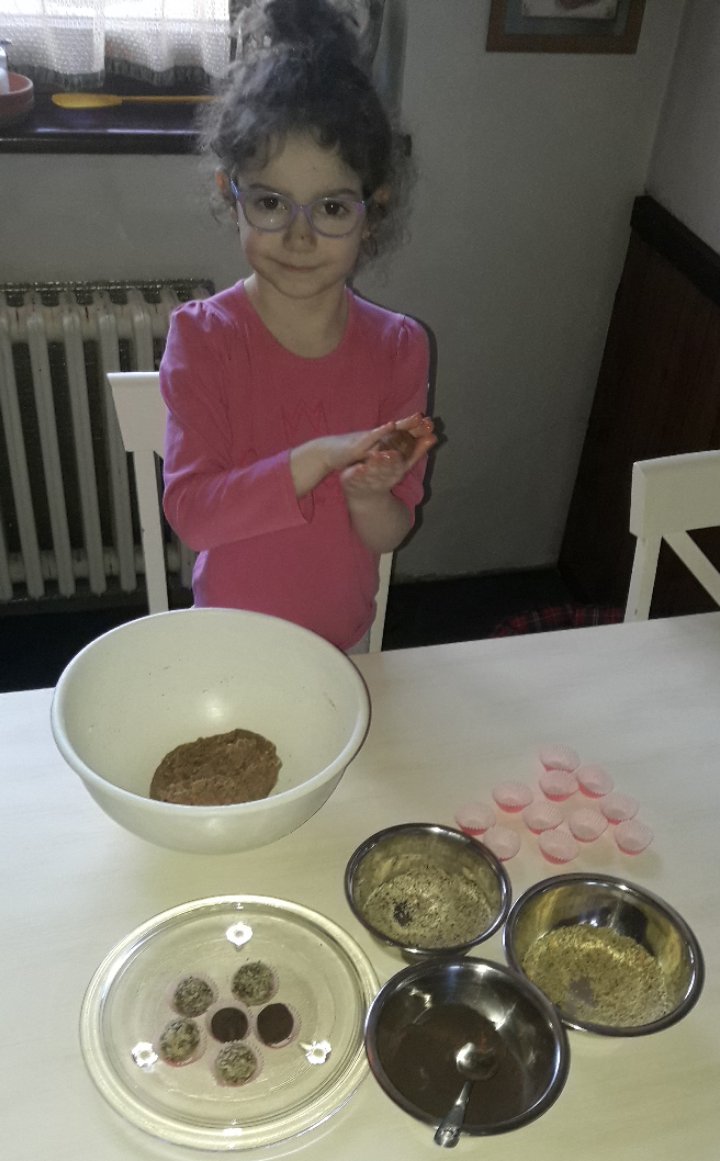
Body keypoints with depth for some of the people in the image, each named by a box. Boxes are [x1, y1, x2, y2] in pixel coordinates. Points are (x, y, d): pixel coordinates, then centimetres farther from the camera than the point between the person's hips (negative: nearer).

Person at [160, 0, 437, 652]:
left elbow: (390, 535, -10)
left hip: (345, 636, 2)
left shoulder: (398, 347, -13)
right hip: (229, 641, -1)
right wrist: (319, 458, -36)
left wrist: (369, 496, -32)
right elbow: (190, 513, -25)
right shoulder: (202, 337, -18)